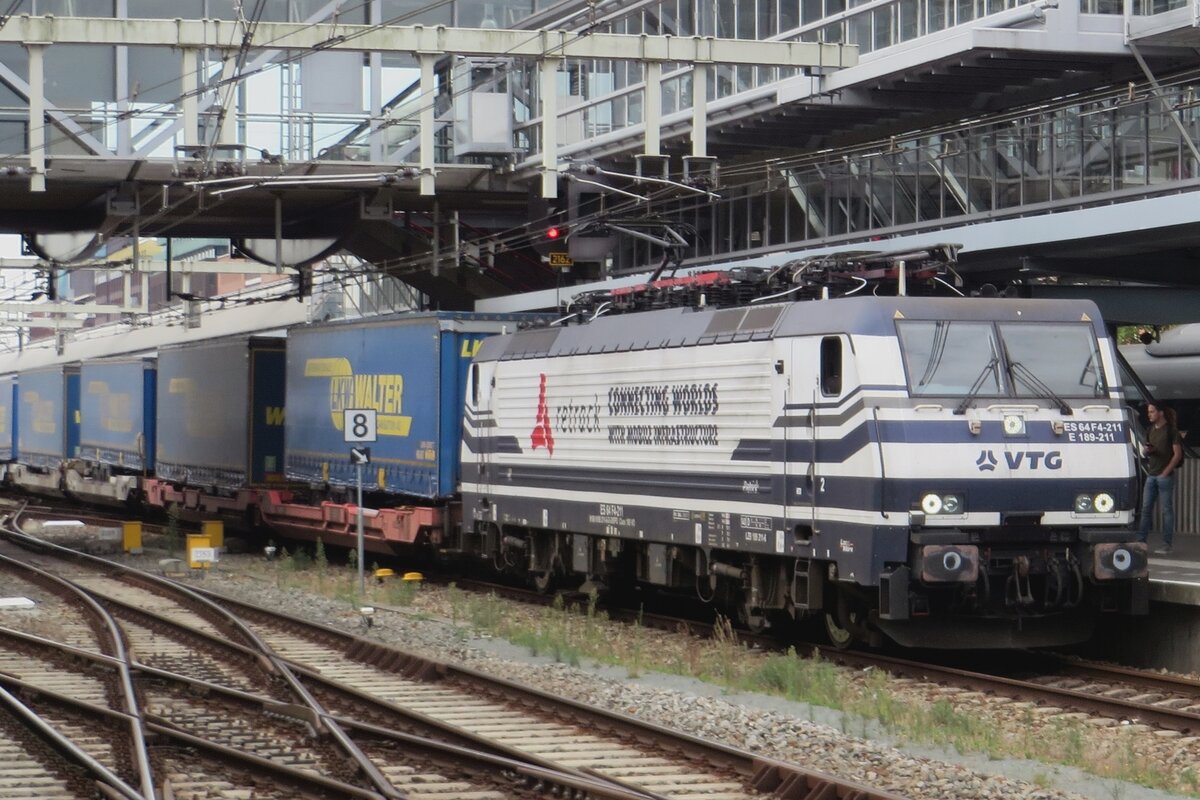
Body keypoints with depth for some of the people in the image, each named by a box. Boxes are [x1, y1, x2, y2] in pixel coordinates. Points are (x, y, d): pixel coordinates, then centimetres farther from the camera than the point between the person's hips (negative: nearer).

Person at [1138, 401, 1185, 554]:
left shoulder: (1171, 431, -7)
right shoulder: (1150, 430, 13)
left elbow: (1178, 454, -9)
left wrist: (1166, 472, -13)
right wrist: (1147, 451, -1)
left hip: (1165, 476, -7)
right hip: (1151, 475, 7)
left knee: (1167, 510, -2)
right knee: (1146, 508, 5)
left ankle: (1166, 544, 0)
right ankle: (1141, 541, 7)